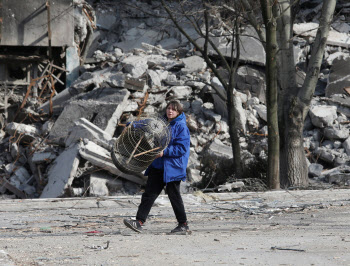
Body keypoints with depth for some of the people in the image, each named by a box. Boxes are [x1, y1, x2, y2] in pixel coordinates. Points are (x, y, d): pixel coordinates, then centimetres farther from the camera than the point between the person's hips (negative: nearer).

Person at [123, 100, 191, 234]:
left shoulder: (181, 127, -9)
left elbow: (182, 148, -16)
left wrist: (164, 152, -21)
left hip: (173, 167, -7)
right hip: (158, 166, 7)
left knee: (174, 195, 0)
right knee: (149, 193, -1)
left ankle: (183, 224, 14)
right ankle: (139, 222, -6)